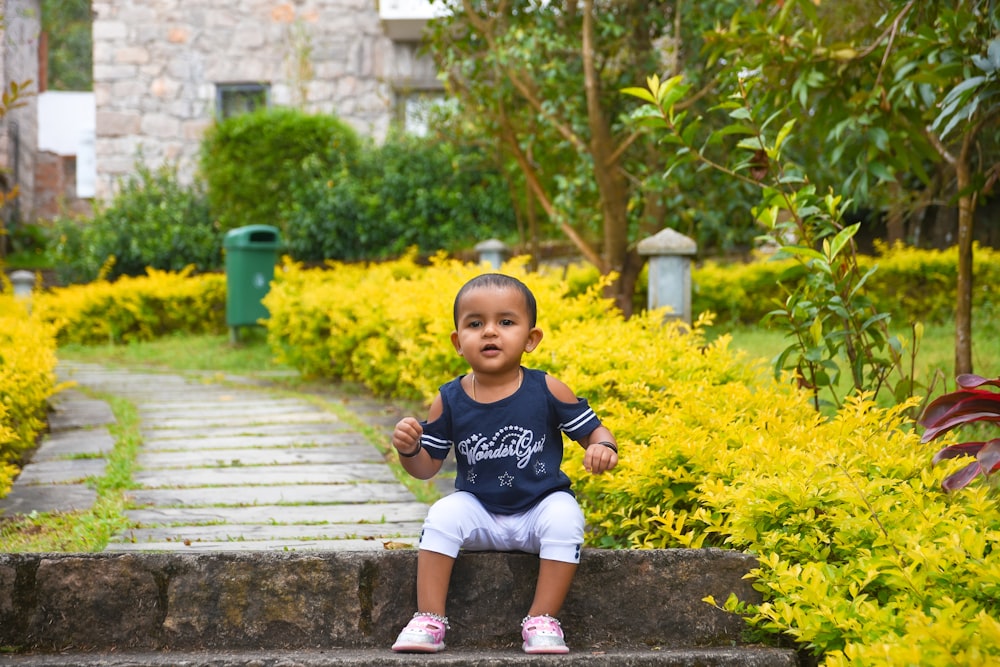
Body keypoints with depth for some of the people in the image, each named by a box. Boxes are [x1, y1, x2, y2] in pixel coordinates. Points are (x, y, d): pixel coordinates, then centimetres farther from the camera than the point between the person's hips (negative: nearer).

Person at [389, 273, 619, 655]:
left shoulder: (547, 391, -9)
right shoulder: (449, 401, -4)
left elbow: (593, 431, -1)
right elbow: (427, 466, 3)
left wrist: (604, 448, -25)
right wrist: (408, 449, -19)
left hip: (541, 506, -1)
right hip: (479, 513, 1)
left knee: (564, 518, -31)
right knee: (443, 515, -26)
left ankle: (542, 620, -20)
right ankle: (429, 620, -20)